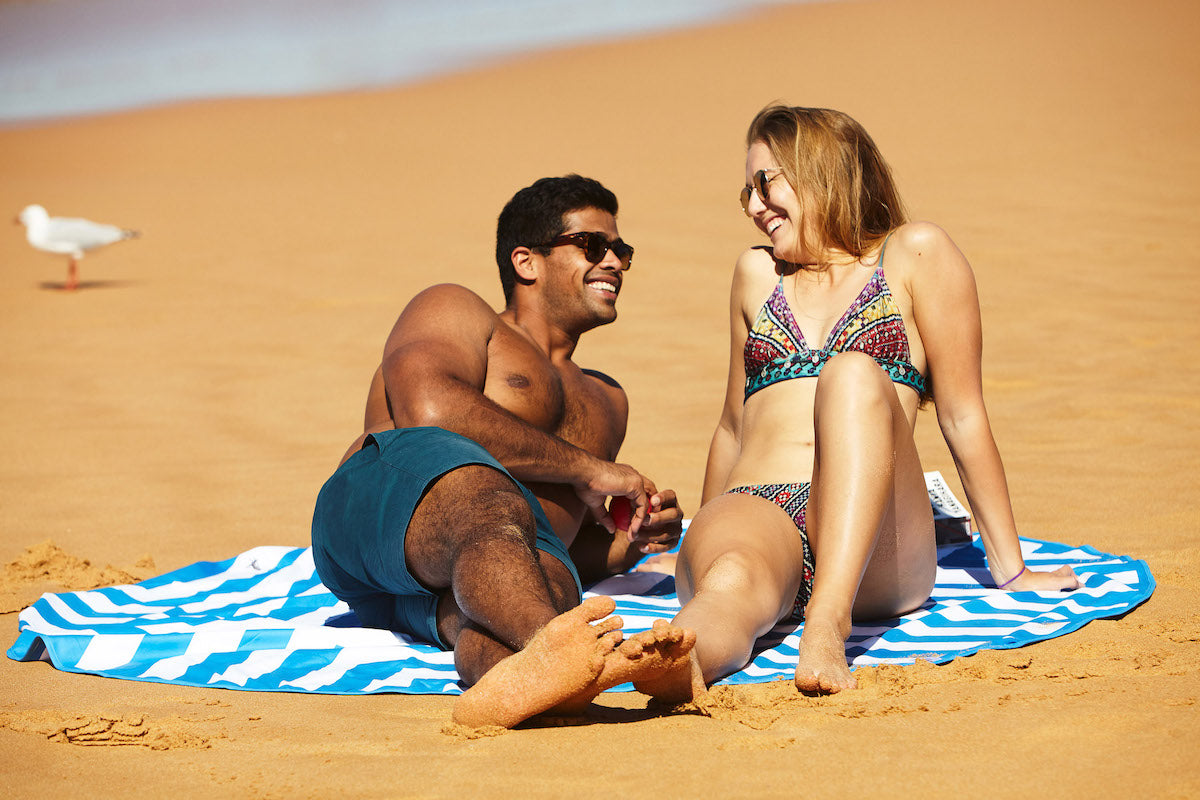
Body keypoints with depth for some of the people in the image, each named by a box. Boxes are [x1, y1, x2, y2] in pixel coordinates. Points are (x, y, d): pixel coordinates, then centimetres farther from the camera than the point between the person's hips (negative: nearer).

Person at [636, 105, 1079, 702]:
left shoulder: (916, 255, 13)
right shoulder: (758, 274, 26)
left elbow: (963, 418, 10)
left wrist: (1009, 568, 8)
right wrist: (704, 546, 40)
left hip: (872, 552, -2)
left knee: (853, 375, -33)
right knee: (730, 583, -36)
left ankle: (829, 622, -50)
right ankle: (680, 660, -72)